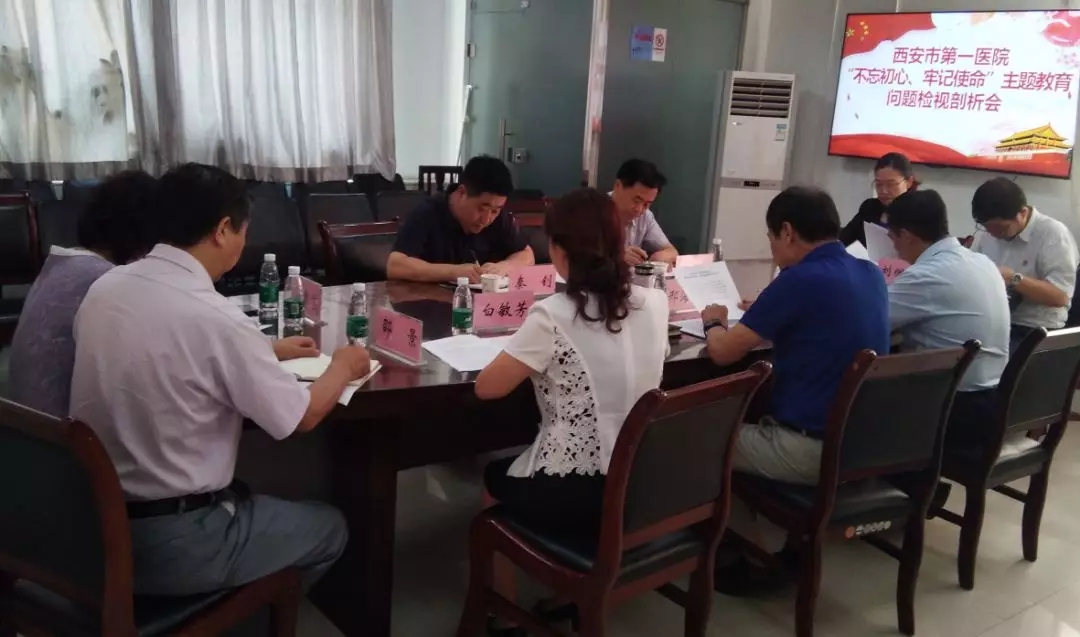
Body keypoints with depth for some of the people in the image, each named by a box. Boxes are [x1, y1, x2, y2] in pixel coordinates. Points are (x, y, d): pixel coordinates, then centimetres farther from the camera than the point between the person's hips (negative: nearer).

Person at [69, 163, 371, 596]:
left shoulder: (105, 287, -2)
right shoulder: (213, 316, -25)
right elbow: (301, 418, -12)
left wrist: (266, 352, 21)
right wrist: (342, 368, 6)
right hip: (170, 544, -7)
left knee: (245, 494, 31)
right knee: (329, 527, 15)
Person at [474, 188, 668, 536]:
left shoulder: (552, 316, -20)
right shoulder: (655, 303, -3)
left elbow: (486, 388, -12)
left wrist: (529, 354, 4)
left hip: (574, 497, -5)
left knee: (496, 473, 29)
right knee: (516, 462, 33)